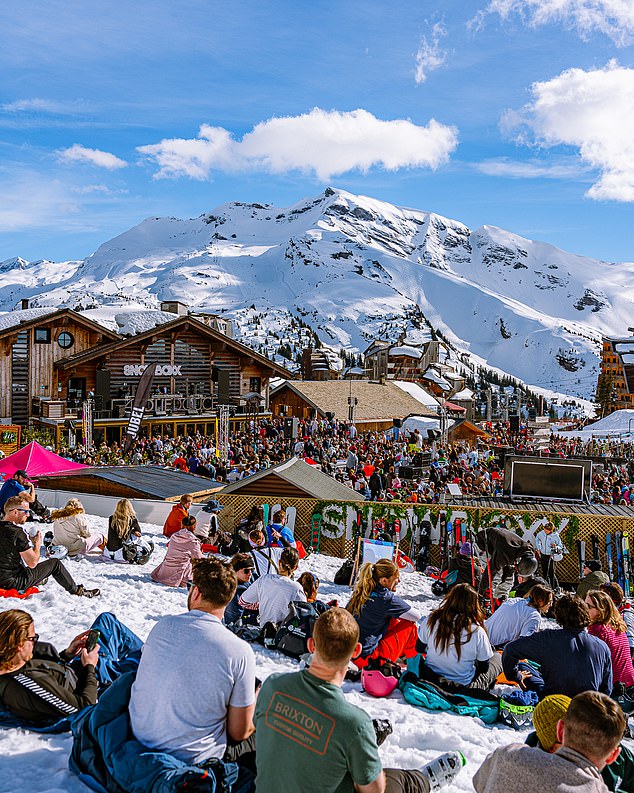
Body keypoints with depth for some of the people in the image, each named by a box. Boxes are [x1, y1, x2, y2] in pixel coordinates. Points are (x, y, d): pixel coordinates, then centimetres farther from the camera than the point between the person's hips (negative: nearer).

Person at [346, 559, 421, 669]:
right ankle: (413, 659, 29)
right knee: (410, 625, 6)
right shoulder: (387, 598, -19)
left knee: (394, 621, 17)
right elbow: (417, 616, -5)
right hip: (367, 658, -8)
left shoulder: (361, 593, 1)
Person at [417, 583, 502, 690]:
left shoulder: (431, 620, -14)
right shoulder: (477, 632, -22)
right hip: (464, 686, -2)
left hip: (430, 677, 3)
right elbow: (484, 667, -8)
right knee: (496, 658, 19)